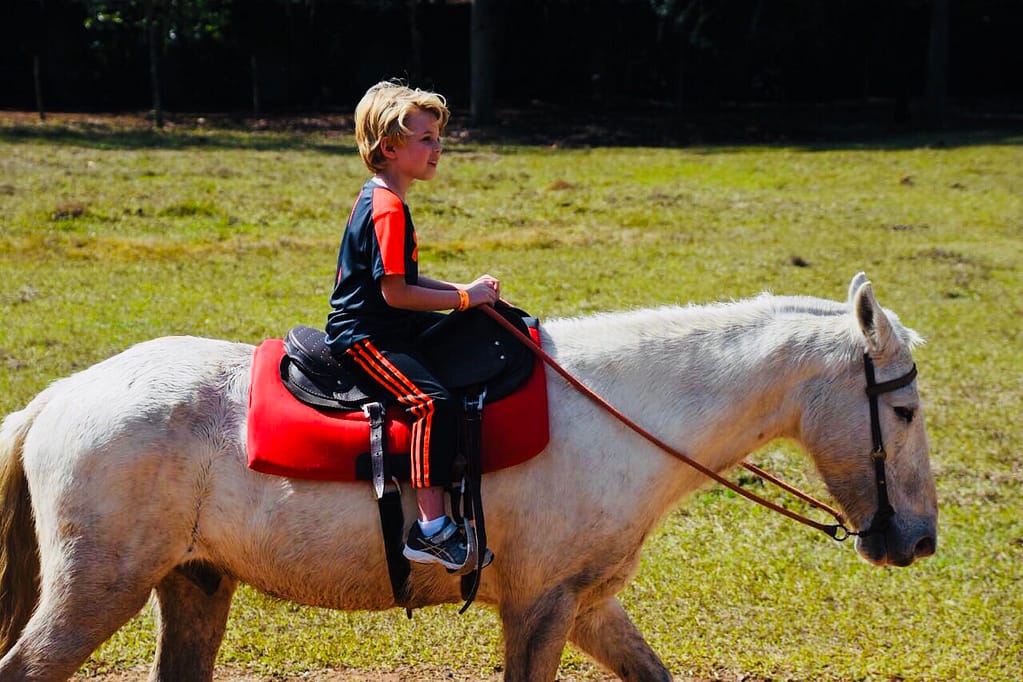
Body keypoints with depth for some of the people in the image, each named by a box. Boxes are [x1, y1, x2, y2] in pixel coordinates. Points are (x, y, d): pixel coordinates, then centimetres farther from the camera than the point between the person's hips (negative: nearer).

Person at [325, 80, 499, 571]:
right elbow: (395, 292, -22)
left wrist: (460, 289, 8)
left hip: (389, 327, 11)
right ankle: (431, 529, -33)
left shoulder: (379, 200, 15)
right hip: (363, 338, -11)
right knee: (432, 402, -28)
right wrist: (464, 297, -15)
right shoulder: (388, 209, -18)